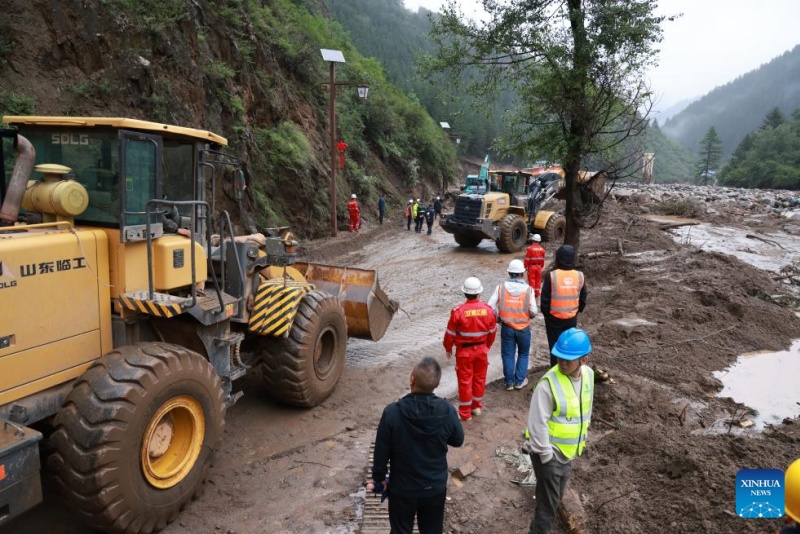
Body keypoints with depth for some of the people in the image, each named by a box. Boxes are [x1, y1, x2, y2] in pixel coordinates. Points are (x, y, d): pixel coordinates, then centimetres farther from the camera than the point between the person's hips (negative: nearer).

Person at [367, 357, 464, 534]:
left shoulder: (392, 412, -25)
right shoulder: (447, 411, -21)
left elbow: (381, 451, -12)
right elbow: (457, 441, -2)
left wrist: (378, 478, 5)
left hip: (402, 488, -1)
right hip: (435, 487, 2)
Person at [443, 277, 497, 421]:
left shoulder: (458, 311, -21)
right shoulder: (488, 309, -10)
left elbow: (450, 333, -12)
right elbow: (492, 331, 3)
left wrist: (448, 348, 6)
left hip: (464, 351, -3)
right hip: (481, 349, 3)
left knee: (465, 381, 8)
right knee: (480, 378, 19)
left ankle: (465, 413, 18)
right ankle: (477, 407, 34)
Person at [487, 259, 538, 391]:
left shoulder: (501, 288, -9)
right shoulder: (528, 289, -11)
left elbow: (490, 307, -11)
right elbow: (533, 311, -13)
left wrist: (498, 318, 5)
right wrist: (528, 316, 9)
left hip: (507, 327, 1)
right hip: (523, 328, -1)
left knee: (508, 355, 14)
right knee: (523, 354, 19)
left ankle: (509, 382, 22)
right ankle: (520, 381, 22)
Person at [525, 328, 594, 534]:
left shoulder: (588, 374, -5)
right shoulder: (548, 384, -27)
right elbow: (537, 423, -23)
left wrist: (582, 438, 17)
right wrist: (546, 454, -19)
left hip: (567, 451, 7)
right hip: (549, 452, -7)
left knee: (555, 496, 25)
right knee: (548, 505, 1)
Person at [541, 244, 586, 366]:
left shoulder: (551, 276, -19)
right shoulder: (580, 276, -6)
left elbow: (545, 300, -12)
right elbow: (583, 299, 4)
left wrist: (546, 313, 5)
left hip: (554, 318, -3)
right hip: (572, 318, 3)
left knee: (555, 345, 10)